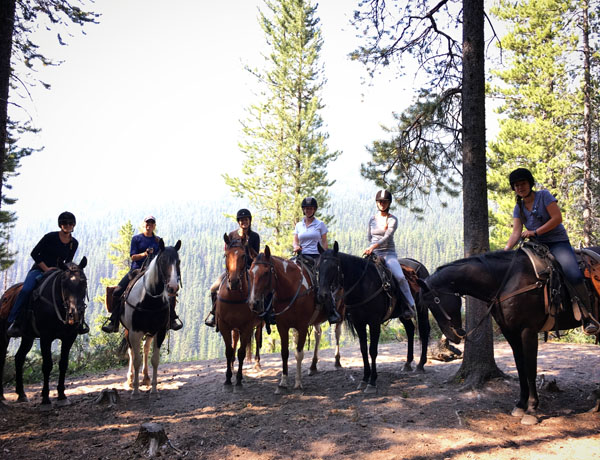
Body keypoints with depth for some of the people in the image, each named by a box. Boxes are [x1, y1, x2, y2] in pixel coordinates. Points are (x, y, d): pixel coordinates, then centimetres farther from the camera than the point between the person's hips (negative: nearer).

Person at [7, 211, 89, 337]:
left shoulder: (74, 243, 5)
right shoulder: (50, 237, -8)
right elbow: (34, 254, -7)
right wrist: (46, 268, -14)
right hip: (38, 270, -4)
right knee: (26, 290, -30)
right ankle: (15, 323, -25)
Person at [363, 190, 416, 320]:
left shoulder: (392, 219, -2)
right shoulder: (372, 219, 12)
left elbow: (387, 237, -16)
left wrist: (373, 246, -28)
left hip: (389, 253, -3)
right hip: (374, 253, 3)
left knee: (400, 277, -25)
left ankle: (412, 306, -13)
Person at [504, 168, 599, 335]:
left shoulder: (543, 195, -4)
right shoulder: (518, 208, 8)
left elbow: (557, 218, -13)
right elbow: (516, 233, -2)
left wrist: (535, 232, -16)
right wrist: (506, 250, -20)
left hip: (558, 242, -5)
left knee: (574, 276, -26)